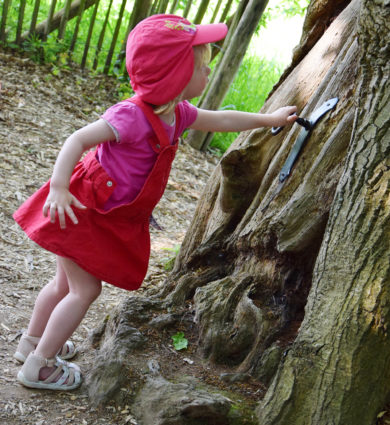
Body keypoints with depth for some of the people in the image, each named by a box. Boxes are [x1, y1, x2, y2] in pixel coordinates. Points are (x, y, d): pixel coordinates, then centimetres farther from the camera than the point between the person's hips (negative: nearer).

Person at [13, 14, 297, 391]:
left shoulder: (177, 114, 0)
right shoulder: (132, 116, -29)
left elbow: (219, 120, 17)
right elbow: (77, 140, -30)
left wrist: (269, 119, 21)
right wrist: (58, 188, -41)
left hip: (111, 217, 9)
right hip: (81, 210, -9)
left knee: (68, 281, 21)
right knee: (85, 289, -3)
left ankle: (32, 342, 39)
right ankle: (38, 366, 10)